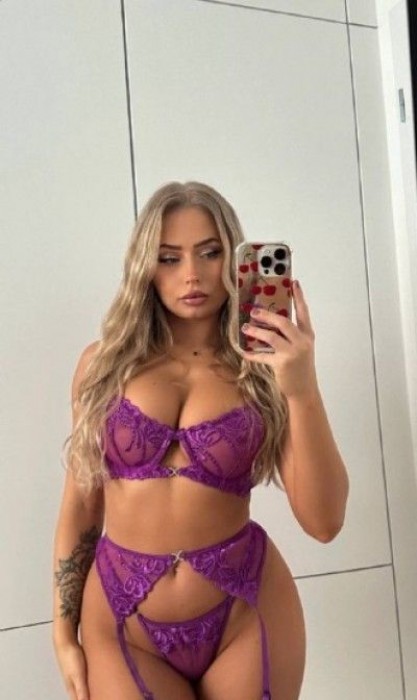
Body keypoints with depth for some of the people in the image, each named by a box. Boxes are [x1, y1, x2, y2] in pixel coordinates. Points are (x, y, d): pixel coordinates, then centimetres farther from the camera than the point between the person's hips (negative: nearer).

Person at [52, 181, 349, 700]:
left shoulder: (265, 368, -5)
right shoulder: (103, 362, -2)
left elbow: (323, 522, -12)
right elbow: (80, 505, 4)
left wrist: (302, 390, -22)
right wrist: (65, 635, 5)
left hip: (246, 613, 0)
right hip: (120, 622, 0)